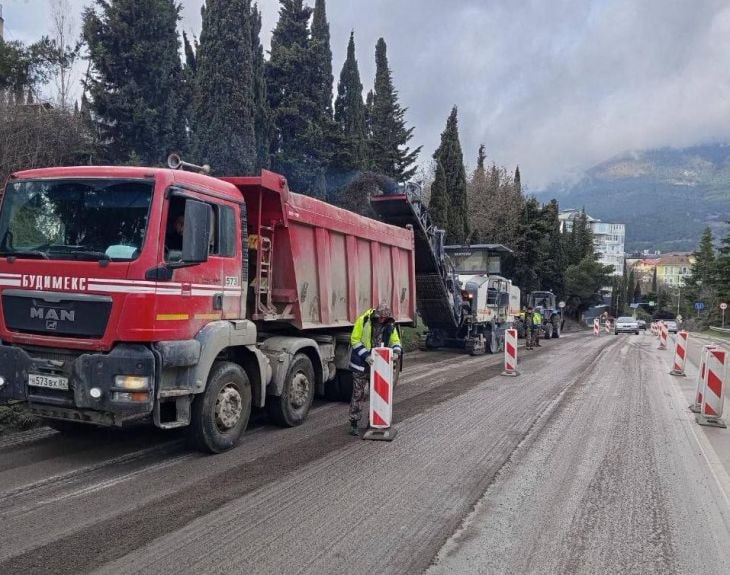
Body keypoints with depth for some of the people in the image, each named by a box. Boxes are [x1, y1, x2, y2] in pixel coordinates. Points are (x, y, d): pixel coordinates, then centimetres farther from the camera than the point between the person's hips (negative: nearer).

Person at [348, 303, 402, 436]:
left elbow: (395, 341, 5)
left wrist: (396, 352, -18)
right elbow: (355, 340, -12)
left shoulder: (390, 325, -1)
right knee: (358, 394, 0)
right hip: (361, 364, -4)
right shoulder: (363, 320, -13)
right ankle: (354, 423, 7)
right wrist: (366, 356, -22)